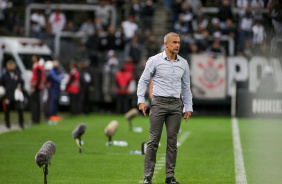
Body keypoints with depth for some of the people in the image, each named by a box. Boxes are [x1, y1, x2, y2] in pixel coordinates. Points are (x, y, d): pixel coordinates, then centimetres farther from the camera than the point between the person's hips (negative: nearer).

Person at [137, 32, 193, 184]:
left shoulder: (183, 63, 10)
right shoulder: (154, 61, 0)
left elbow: (186, 87, 17)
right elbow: (143, 80, 4)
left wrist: (188, 107, 12)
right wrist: (141, 100, -6)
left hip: (176, 105, 3)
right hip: (158, 103, -3)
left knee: (172, 141, 3)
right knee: (153, 140, -5)